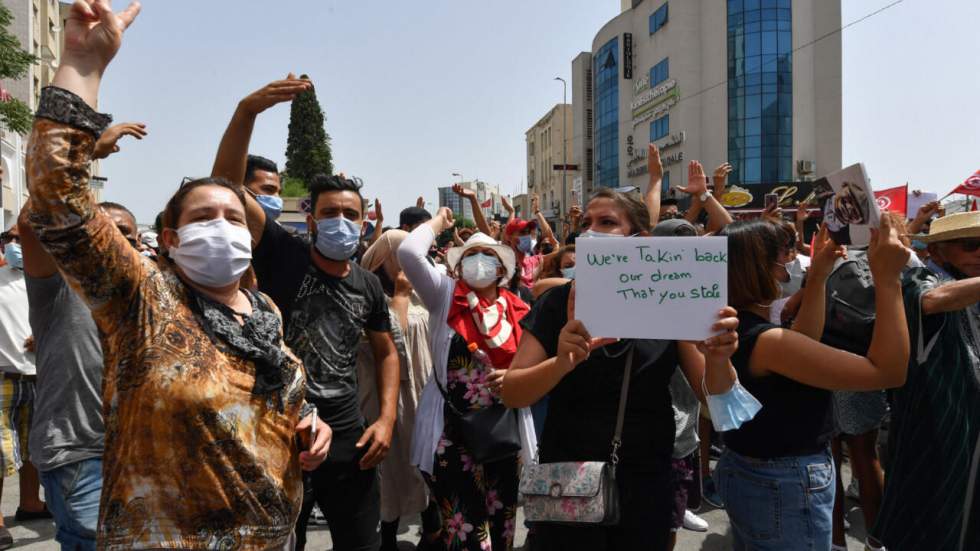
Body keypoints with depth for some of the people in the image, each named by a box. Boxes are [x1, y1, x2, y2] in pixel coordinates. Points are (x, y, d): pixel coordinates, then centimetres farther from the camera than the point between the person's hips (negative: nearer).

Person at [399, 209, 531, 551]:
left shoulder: (518, 311, 3)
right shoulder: (445, 297, -1)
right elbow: (409, 252, -14)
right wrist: (439, 222, 1)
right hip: (452, 432, -2)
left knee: (502, 522, 17)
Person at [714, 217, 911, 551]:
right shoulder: (765, 341, -29)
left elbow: (801, 345, 13)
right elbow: (888, 371, -26)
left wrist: (818, 276, 7)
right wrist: (887, 278, -25)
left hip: (745, 472, 9)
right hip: (786, 488, -9)